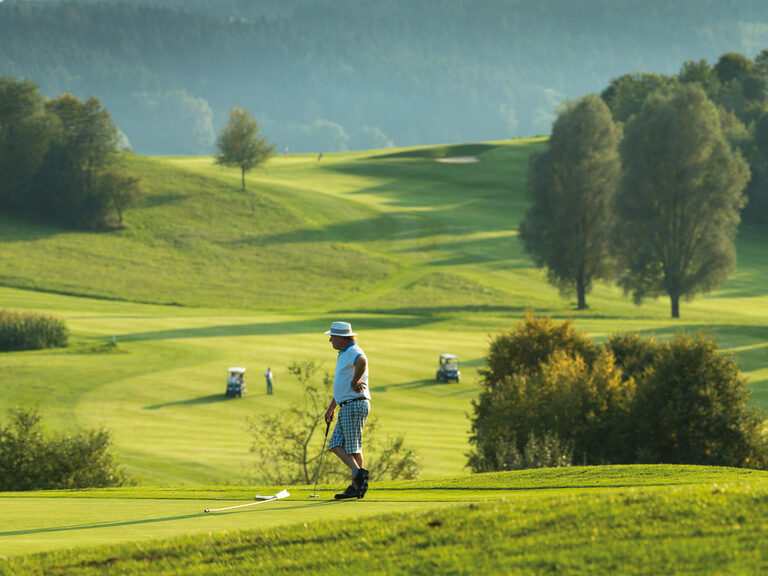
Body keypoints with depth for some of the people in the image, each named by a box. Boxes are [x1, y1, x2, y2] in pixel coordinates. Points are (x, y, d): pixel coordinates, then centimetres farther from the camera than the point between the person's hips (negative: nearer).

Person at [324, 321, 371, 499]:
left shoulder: (353, 352, -13)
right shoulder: (344, 354, 21)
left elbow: (362, 362, -40)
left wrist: (355, 382, -25)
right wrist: (331, 408, 33)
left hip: (355, 405, -10)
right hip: (346, 407, 10)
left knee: (353, 447, -8)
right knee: (336, 444, 2)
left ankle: (356, 485, -6)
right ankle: (357, 472, -6)